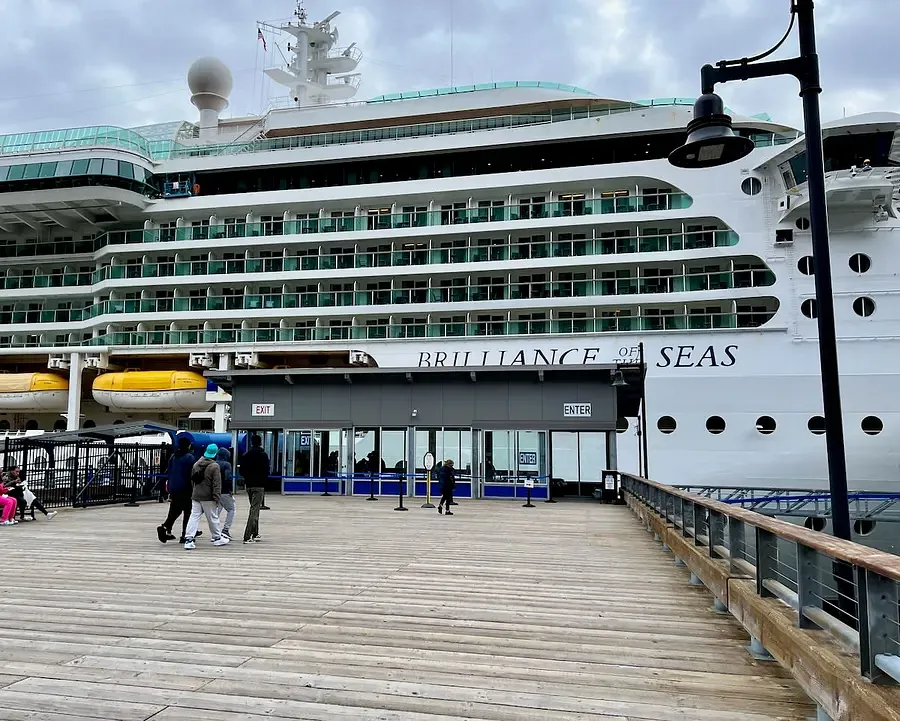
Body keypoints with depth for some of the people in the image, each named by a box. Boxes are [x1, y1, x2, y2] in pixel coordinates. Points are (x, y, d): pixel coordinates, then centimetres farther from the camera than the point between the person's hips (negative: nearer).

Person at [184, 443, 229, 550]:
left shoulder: (196, 464, 8)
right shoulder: (215, 466, -13)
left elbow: (192, 480, 17)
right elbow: (216, 484, -16)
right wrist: (217, 498, -13)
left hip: (196, 496, 5)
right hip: (208, 497, -5)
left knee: (194, 517, 3)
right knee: (213, 518, 8)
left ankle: (188, 539, -7)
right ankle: (217, 538, 21)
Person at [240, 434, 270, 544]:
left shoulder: (246, 455, 8)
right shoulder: (263, 455, -7)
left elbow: (241, 471, 9)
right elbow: (266, 472, -11)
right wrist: (265, 485, 0)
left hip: (249, 485, 6)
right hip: (259, 486, -6)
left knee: (254, 509, 18)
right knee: (254, 509, -7)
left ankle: (255, 534, 22)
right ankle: (247, 537, -13)